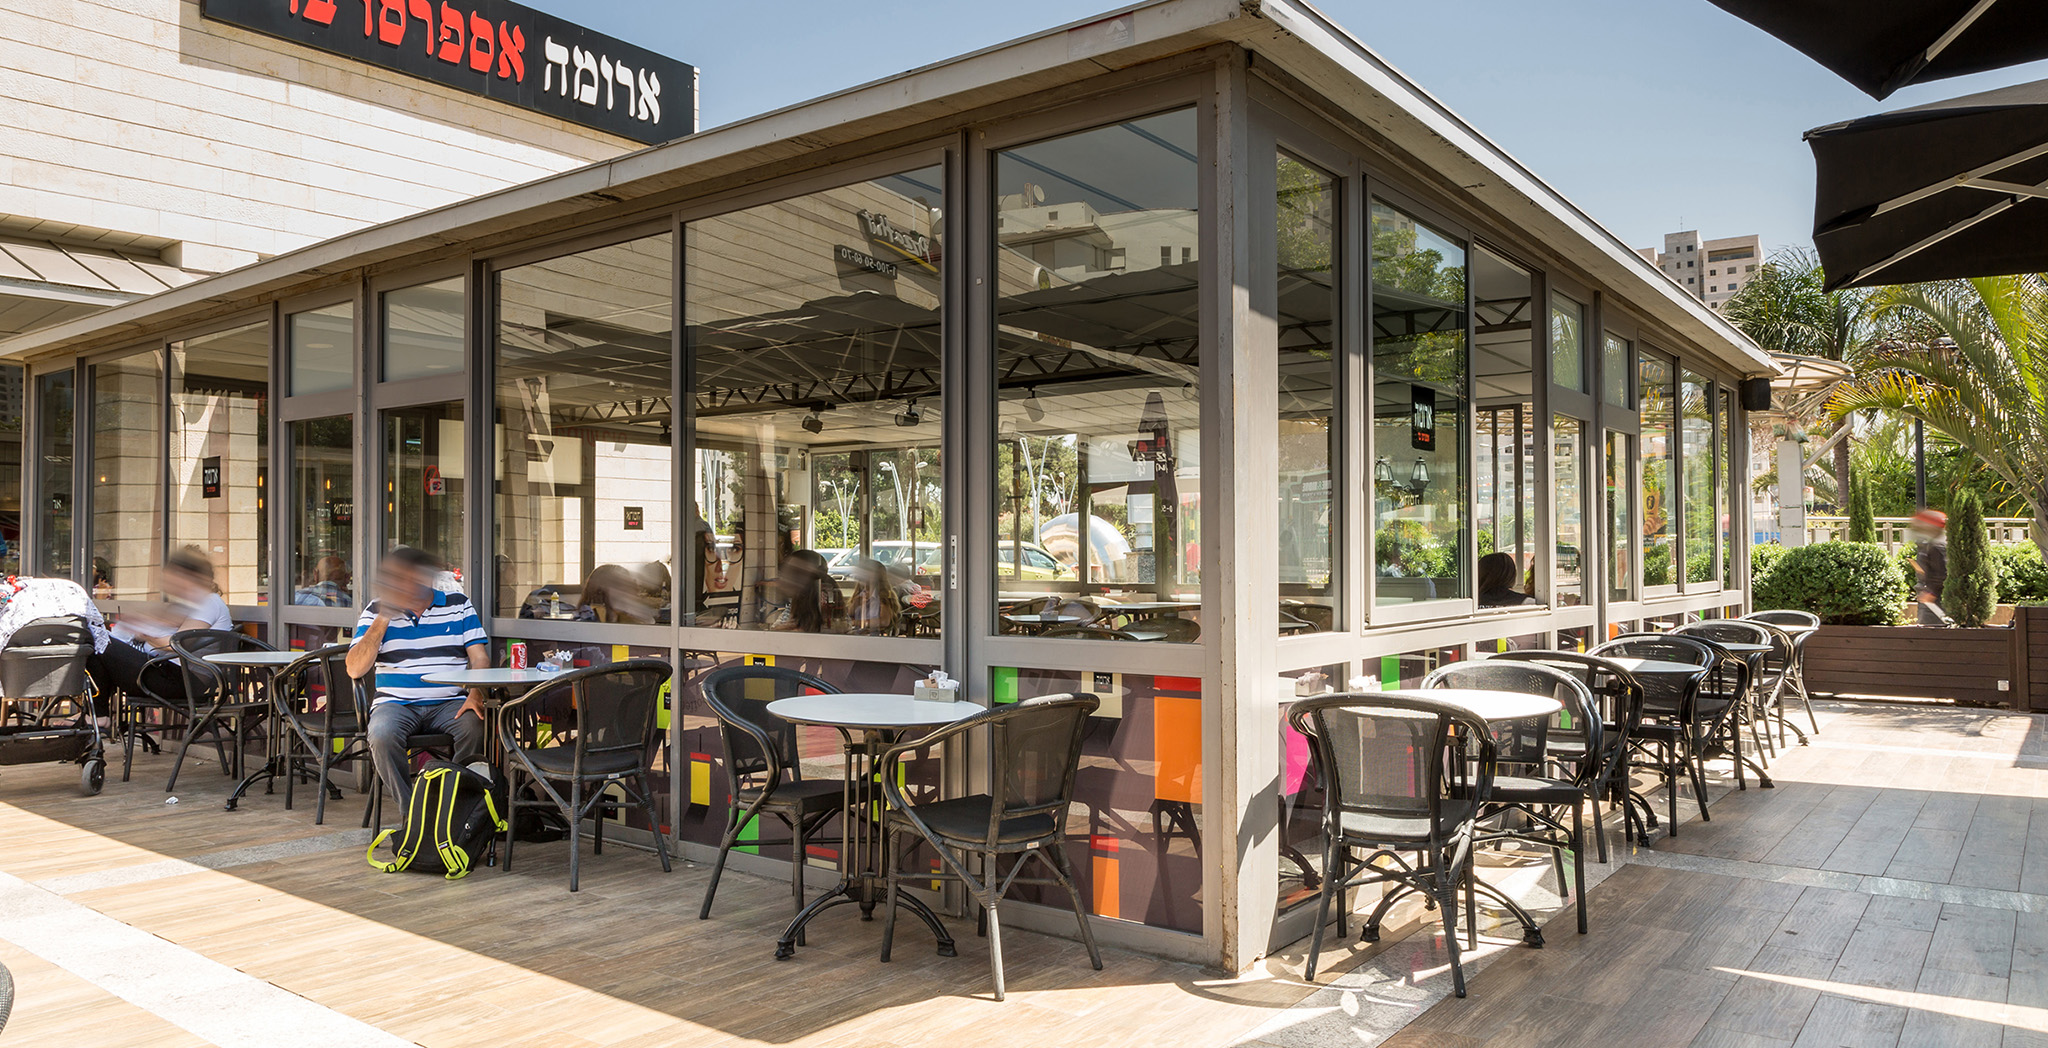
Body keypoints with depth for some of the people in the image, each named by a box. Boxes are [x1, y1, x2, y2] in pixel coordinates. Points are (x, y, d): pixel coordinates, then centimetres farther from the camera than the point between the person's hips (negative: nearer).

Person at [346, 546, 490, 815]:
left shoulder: (458, 604, 8)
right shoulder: (377, 611, 8)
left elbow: (479, 657, 3)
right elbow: (355, 670, -2)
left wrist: (475, 695, -16)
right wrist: (383, 619, -9)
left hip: (449, 702, 0)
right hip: (396, 703, 0)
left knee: (474, 727, -32)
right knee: (382, 734, -33)